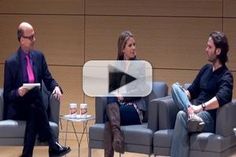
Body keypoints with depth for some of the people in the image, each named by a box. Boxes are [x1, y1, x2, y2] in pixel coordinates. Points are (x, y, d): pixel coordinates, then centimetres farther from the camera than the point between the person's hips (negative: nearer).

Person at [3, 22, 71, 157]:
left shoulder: (39, 56, 8)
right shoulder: (11, 62, -5)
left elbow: (48, 80, 10)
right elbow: (7, 94, -3)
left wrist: (56, 88, -14)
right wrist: (18, 92, -26)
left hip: (35, 106, 4)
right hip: (16, 109, -3)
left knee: (34, 116, -34)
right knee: (35, 106, -36)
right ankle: (53, 146, -33)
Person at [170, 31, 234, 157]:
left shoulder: (226, 76, -7)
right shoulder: (206, 69, 16)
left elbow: (221, 99, -25)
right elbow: (192, 91, 19)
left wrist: (200, 107, -37)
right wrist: (182, 96, -4)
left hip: (210, 119, -7)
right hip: (194, 111, 7)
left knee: (182, 115, -36)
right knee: (175, 87, -15)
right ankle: (192, 116, -38)